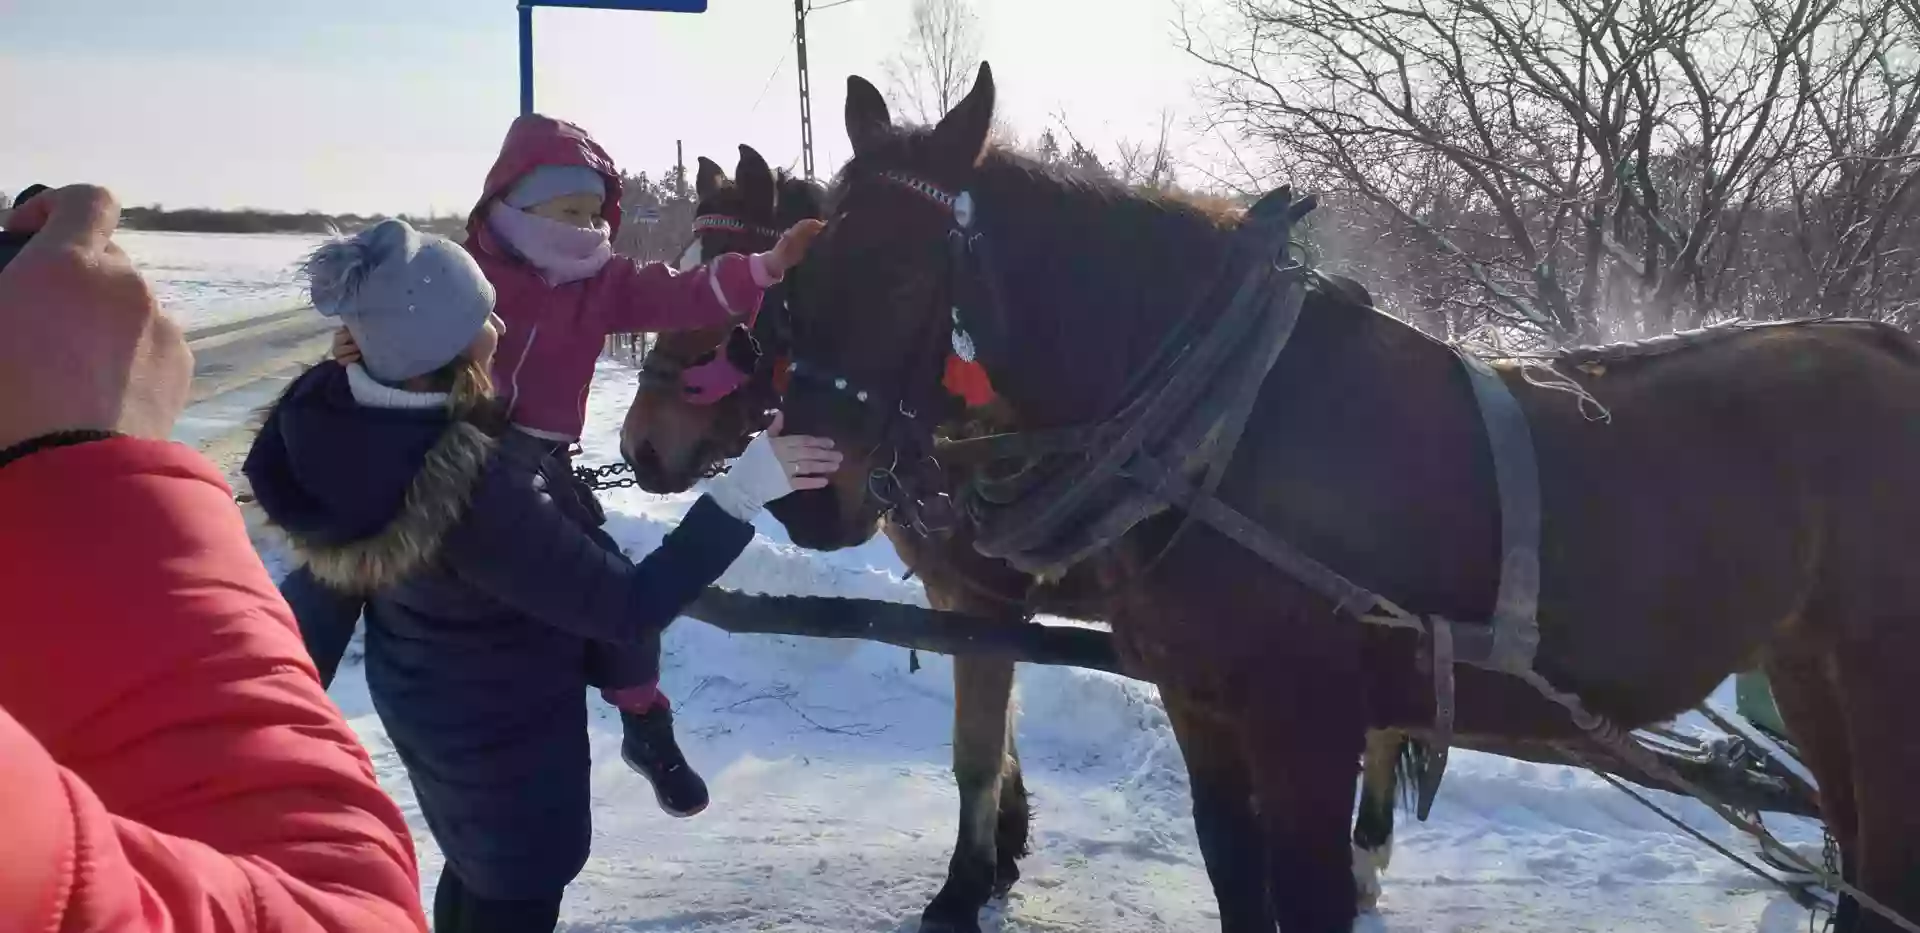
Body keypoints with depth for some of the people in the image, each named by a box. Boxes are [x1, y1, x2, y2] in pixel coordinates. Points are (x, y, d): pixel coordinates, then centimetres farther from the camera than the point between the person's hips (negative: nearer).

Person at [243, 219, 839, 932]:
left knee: (477, 863, 32)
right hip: (505, 724, -7)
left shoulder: (327, 407, -19)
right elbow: (629, 610, -35)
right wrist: (744, 490, -35)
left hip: (421, 694, 7)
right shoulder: (477, 490, -42)